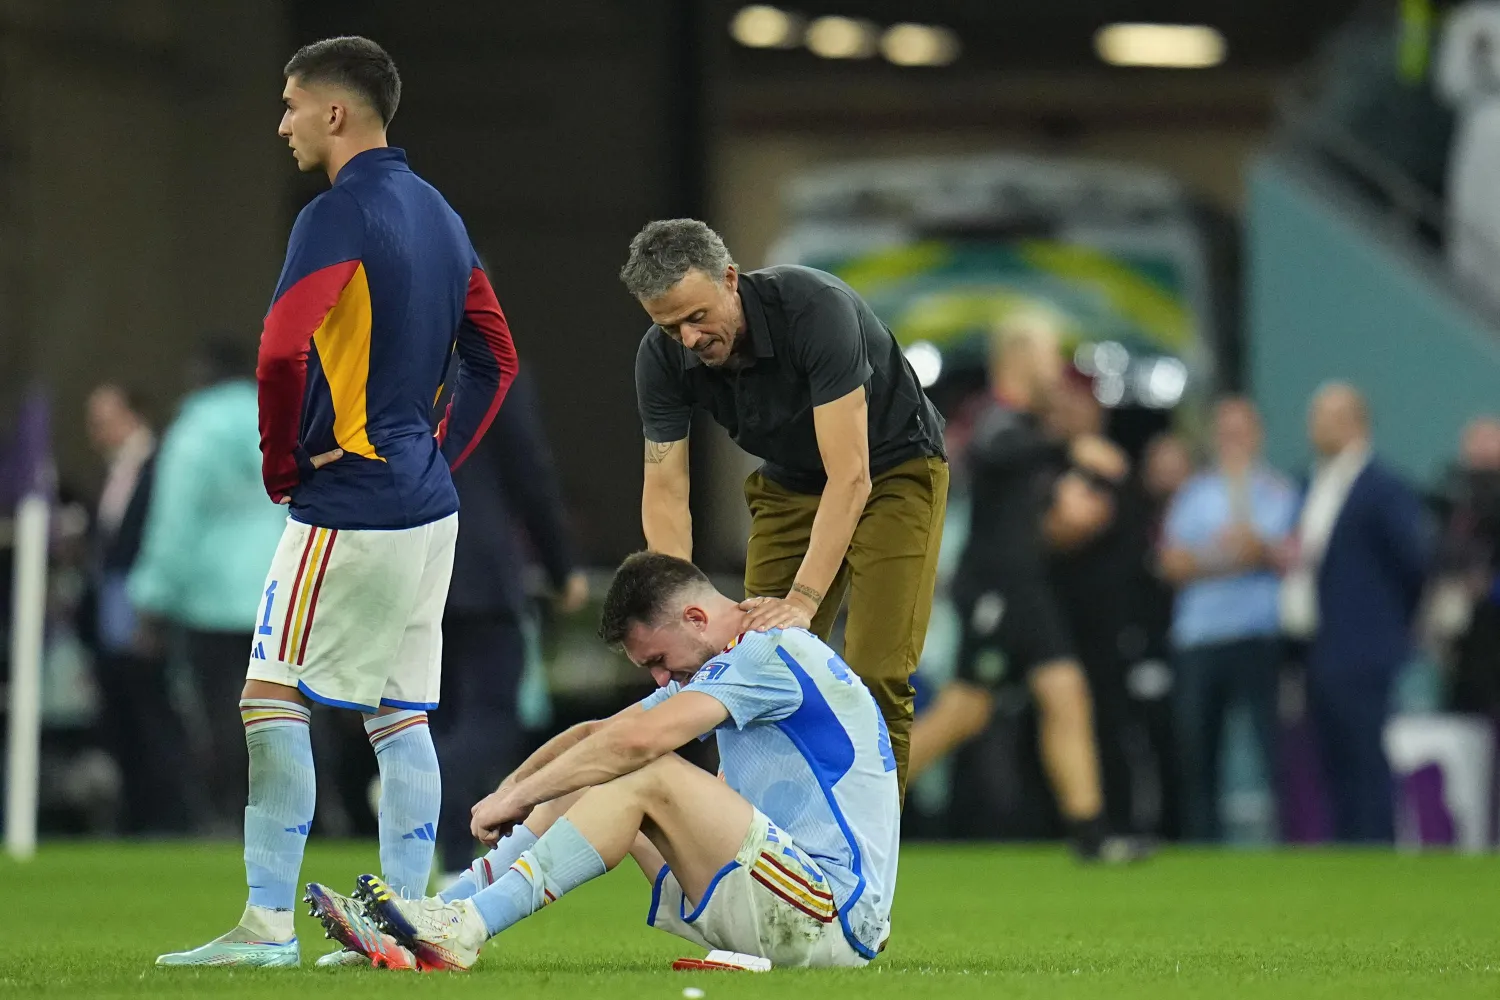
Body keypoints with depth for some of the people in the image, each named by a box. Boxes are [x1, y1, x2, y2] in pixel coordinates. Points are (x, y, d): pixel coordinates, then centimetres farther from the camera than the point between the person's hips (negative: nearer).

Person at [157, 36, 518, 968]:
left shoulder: (339, 217, -14)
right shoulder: (438, 215, 13)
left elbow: (284, 350, -25)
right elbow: (496, 358, 19)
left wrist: (279, 463, -11)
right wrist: (444, 453, 16)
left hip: (347, 506, -9)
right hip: (428, 505, 9)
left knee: (274, 701, -5)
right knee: (402, 718, 11)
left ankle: (269, 922, -8)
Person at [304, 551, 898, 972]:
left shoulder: (772, 650, -13)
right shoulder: (726, 668, 19)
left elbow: (639, 739, -22)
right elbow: (601, 734, 19)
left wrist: (518, 796, -14)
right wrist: (511, 790, 4)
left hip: (836, 916, -10)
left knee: (648, 779, -22)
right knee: (600, 783, 5)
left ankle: (461, 932, -28)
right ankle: (442, 917, -6)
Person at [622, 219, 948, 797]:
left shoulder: (814, 309, -35)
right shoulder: (663, 358, -19)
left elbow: (850, 477, -37)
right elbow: (665, 492, -16)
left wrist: (802, 601, -44)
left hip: (891, 471, -5)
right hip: (792, 484, 5)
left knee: (875, 677, -16)